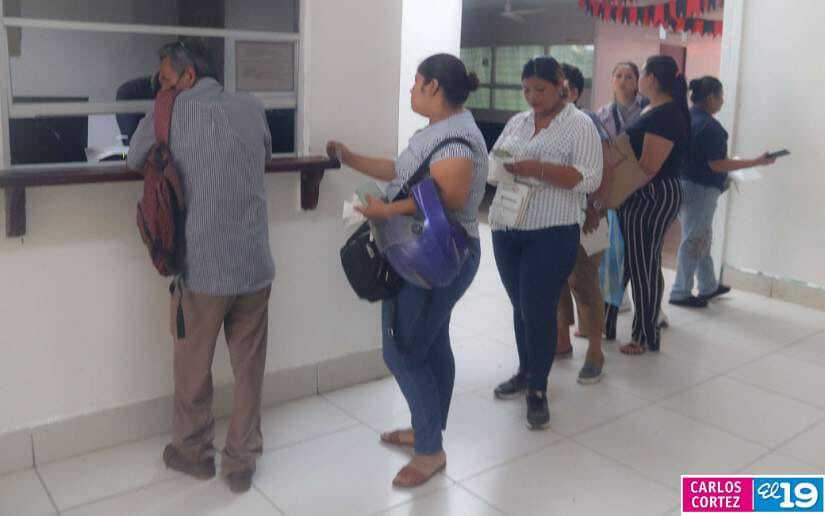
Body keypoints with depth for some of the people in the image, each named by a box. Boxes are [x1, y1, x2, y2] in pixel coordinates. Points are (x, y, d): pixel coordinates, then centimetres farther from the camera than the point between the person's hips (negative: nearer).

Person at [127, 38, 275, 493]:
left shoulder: (169, 114, -5)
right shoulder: (252, 108, 4)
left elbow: (133, 162, 12)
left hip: (201, 270, -3)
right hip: (255, 267, 3)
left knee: (193, 369, 16)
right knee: (249, 369, 13)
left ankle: (193, 452, 34)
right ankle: (241, 463, 24)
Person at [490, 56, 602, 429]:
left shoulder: (579, 125, -3)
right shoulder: (517, 122, 14)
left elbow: (589, 178, -13)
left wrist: (537, 169, -21)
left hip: (552, 234, -5)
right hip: (506, 229, 6)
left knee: (539, 310, -3)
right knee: (520, 306, 14)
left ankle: (537, 390, 10)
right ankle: (525, 372, 31)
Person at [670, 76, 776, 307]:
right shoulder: (710, 126, -20)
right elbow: (716, 164, -21)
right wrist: (757, 162, -15)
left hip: (683, 183, 9)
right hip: (701, 189, -9)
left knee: (701, 238, 19)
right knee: (694, 241, 2)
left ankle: (708, 287, 31)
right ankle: (680, 293, 11)